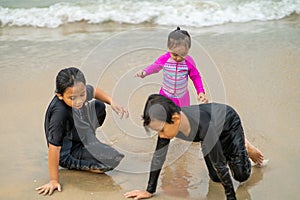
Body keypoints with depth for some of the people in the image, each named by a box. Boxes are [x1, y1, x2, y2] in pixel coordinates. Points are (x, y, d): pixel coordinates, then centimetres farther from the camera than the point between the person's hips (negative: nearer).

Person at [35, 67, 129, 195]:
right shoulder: (60, 114, -39)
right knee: (112, 160, -21)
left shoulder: (79, 91, -18)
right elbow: (54, 147, -35)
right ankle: (73, 164, -3)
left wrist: (112, 103, -9)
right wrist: (54, 180, -30)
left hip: (78, 136, 8)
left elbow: (94, 91, 7)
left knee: (99, 107, 13)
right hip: (66, 153, -8)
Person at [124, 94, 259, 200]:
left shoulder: (203, 125, -49)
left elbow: (219, 164, -42)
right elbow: (158, 156, -22)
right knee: (215, 178, 7)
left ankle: (243, 146, 26)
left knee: (241, 176, 0)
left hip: (229, 123, -4)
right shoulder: (166, 122, -33)